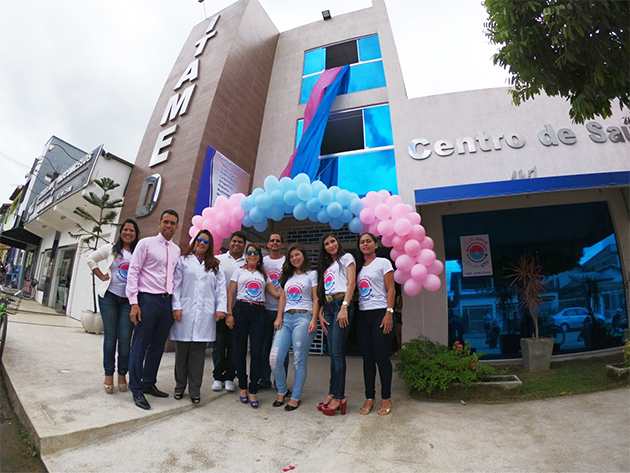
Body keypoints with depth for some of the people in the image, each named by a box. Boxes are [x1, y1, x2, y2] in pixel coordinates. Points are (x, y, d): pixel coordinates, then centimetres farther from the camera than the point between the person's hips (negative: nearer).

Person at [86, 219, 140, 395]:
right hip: (109, 296, 1)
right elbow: (91, 259, 16)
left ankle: (122, 374, 16)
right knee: (110, 336, 5)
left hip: (129, 300, -1)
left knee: (125, 338, 0)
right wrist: (101, 276, 5)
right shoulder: (111, 248, 6)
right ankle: (108, 374, 18)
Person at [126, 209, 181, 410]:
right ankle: (136, 390, 16)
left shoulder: (176, 250, 13)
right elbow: (133, 272, -5)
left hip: (167, 302, 5)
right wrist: (134, 303, -12)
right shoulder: (146, 243, -1)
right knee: (140, 345, 3)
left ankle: (149, 383, 29)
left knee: (158, 346, 13)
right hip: (148, 299, -5)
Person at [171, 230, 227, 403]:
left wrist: (221, 308, -3)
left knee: (198, 352, 4)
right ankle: (180, 386, 22)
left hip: (206, 314, 1)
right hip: (185, 312, -1)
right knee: (182, 351, 6)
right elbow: (176, 284, 4)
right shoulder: (183, 261, 10)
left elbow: (221, 288, 8)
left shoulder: (215, 265, 15)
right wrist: (176, 306, -6)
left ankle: (195, 390, 13)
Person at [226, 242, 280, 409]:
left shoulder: (263, 274, 17)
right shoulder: (239, 271, 11)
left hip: (259, 312, 1)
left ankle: (253, 391, 6)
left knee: (256, 351, -4)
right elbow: (231, 293, 5)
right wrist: (229, 313, -4)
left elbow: (276, 293, 11)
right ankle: (243, 387, 20)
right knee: (240, 350, 4)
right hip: (241, 309, -1)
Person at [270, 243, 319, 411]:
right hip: (286, 318, 5)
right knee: (274, 358, -2)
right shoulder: (288, 275, 20)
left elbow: (316, 299, -1)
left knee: (299, 361, -1)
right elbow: (282, 298, 15)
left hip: (303, 318, -5)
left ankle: (296, 397, 17)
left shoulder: (312, 274, 5)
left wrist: (314, 320, -12)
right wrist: (279, 317, 3)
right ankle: (282, 391, 21)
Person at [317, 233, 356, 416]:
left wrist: (344, 307, -17)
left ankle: (337, 396, -3)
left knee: (337, 352, -9)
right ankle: (335, 394, 10)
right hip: (328, 307, 6)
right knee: (333, 353, 5)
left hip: (342, 304, -6)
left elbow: (352, 282, -6)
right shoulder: (326, 265, 24)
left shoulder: (346, 257, 6)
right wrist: (320, 313, 8)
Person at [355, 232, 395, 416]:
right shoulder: (358, 267, 16)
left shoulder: (383, 262, 1)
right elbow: (355, 291, 14)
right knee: (367, 358, 8)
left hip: (380, 314, -5)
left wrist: (389, 313, -14)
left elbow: (391, 290, -5)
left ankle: (386, 398, 15)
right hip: (363, 316, 5)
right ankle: (369, 398, 19)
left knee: (382, 357, -1)